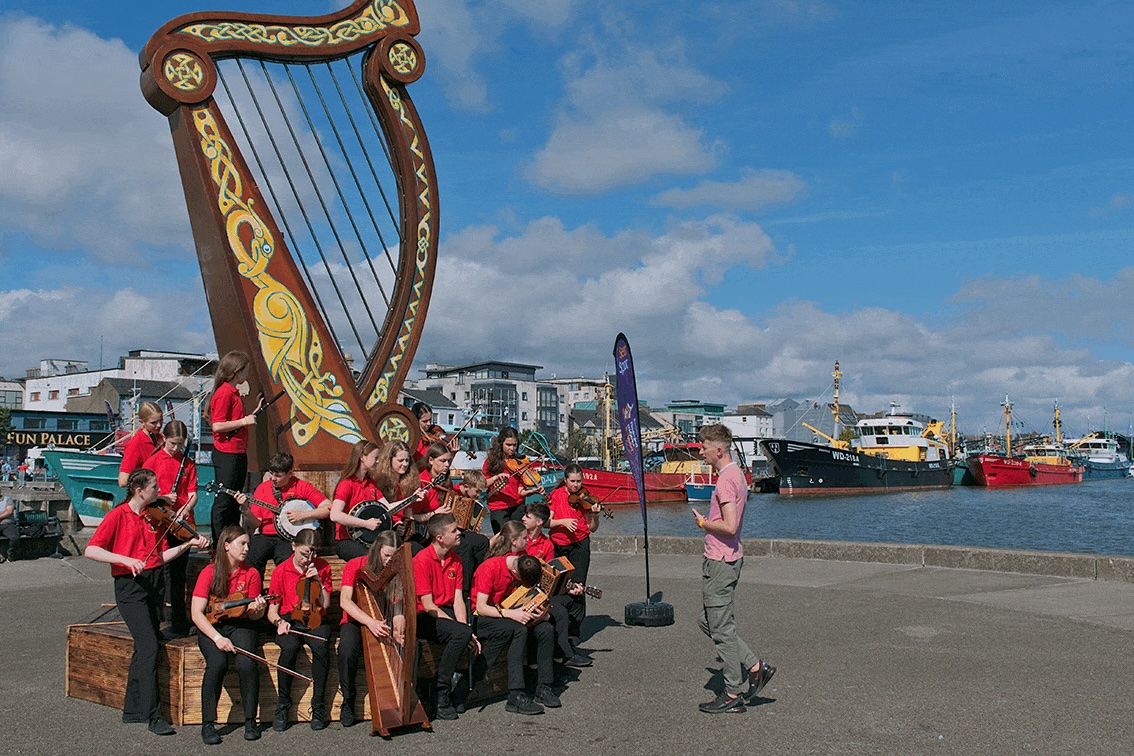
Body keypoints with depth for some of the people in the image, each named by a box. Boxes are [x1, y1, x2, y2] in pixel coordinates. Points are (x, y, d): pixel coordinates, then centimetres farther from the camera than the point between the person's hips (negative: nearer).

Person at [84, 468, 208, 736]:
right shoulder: (118, 516, -7)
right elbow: (90, 550, -15)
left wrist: (187, 545, 2)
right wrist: (126, 559, -26)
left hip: (154, 584, 7)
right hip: (130, 586, -7)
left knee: (143, 648, 11)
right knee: (149, 646, -13)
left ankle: (132, 708, 23)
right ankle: (152, 715, -8)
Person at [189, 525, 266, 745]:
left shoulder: (251, 574, 1)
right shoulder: (209, 573, -5)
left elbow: (254, 617, 4)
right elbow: (196, 613, -10)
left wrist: (257, 610, -22)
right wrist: (217, 638, -23)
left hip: (240, 625, 1)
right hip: (211, 626, -1)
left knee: (247, 664, -28)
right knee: (217, 663, -32)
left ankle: (250, 720, -12)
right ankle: (207, 723, -17)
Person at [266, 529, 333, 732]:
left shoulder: (322, 567, 6)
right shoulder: (280, 571, 3)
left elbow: (325, 605, 3)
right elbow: (272, 611, 4)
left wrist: (319, 581, -10)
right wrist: (279, 622, -18)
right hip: (289, 622, 0)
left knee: (321, 646, -34)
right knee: (289, 647, -35)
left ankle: (318, 707, -22)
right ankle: (283, 707, -18)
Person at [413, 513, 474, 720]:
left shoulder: (455, 560, 8)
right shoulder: (422, 560, -14)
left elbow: (458, 600, 3)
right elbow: (427, 605, -17)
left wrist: (464, 626, -16)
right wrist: (461, 628, -21)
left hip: (446, 612, 7)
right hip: (424, 617, -7)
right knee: (461, 633, -31)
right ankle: (441, 697, -20)